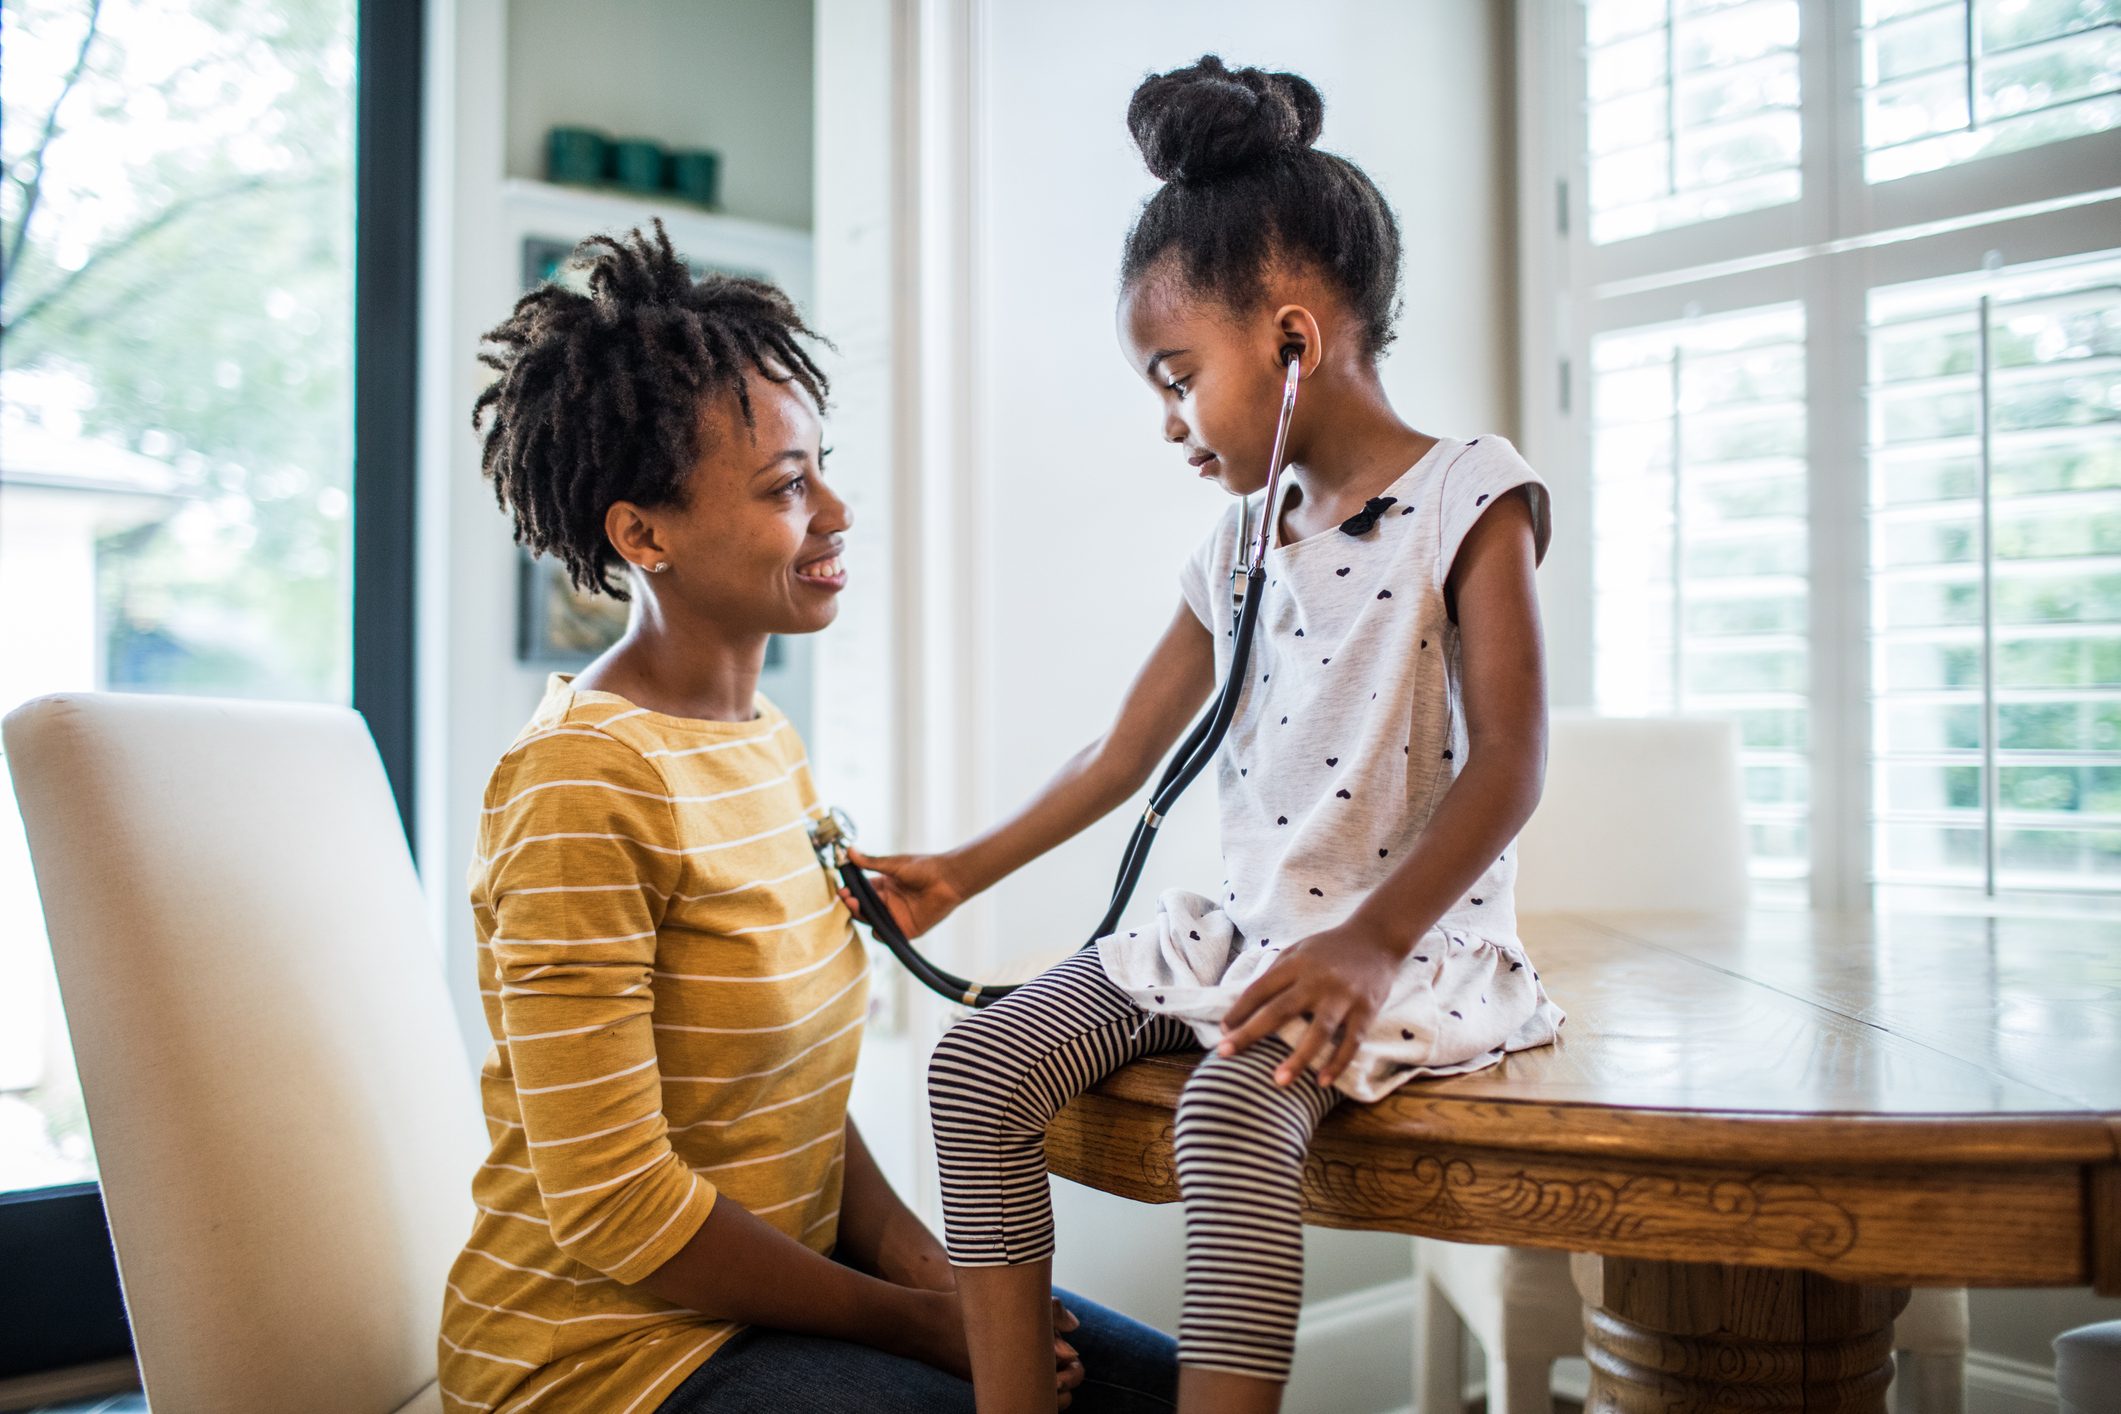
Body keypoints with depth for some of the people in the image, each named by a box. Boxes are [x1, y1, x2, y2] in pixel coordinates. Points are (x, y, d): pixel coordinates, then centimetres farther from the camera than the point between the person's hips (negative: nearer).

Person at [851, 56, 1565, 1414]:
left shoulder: (1467, 496, -7)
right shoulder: (1240, 545, 14)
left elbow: (1508, 764, -15)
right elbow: (1122, 754, 20)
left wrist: (1369, 945, -26)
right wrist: (963, 872, 21)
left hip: (1406, 942, -7)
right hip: (1239, 931, 7)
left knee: (1234, 1113, -34)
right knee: (981, 1064, -6)